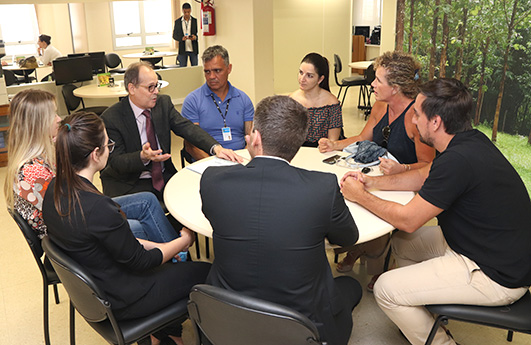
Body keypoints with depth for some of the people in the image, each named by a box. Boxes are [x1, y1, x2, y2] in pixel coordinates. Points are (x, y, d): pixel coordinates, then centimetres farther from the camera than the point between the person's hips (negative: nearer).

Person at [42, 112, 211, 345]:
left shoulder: (55, 189, -7)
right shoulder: (98, 208, -35)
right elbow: (140, 261, -20)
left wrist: (154, 245, 5)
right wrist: (184, 241, -5)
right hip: (119, 302, -8)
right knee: (203, 271, 7)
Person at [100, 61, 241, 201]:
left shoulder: (163, 102, 3)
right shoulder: (110, 118, -12)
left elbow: (187, 128, -6)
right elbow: (116, 161, -14)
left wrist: (216, 147, -23)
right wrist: (143, 157, -35)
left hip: (164, 177, 5)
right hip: (129, 185, -4)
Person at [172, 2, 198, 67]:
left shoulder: (195, 21, 6)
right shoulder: (177, 22, 7)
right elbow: (174, 35, 7)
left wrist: (195, 37, -19)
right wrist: (181, 38, -14)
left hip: (193, 49, 0)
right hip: (182, 49, 0)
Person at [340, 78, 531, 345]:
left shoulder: (458, 161, -30)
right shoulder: (471, 141, 1)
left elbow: (406, 220, -20)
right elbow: (424, 176, 17)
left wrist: (360, 196, -6)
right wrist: (372, 182, 11)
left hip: (497, 277, -10)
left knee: (386, 290, -9)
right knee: (402, 243, 18)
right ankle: (417, 319, 31)